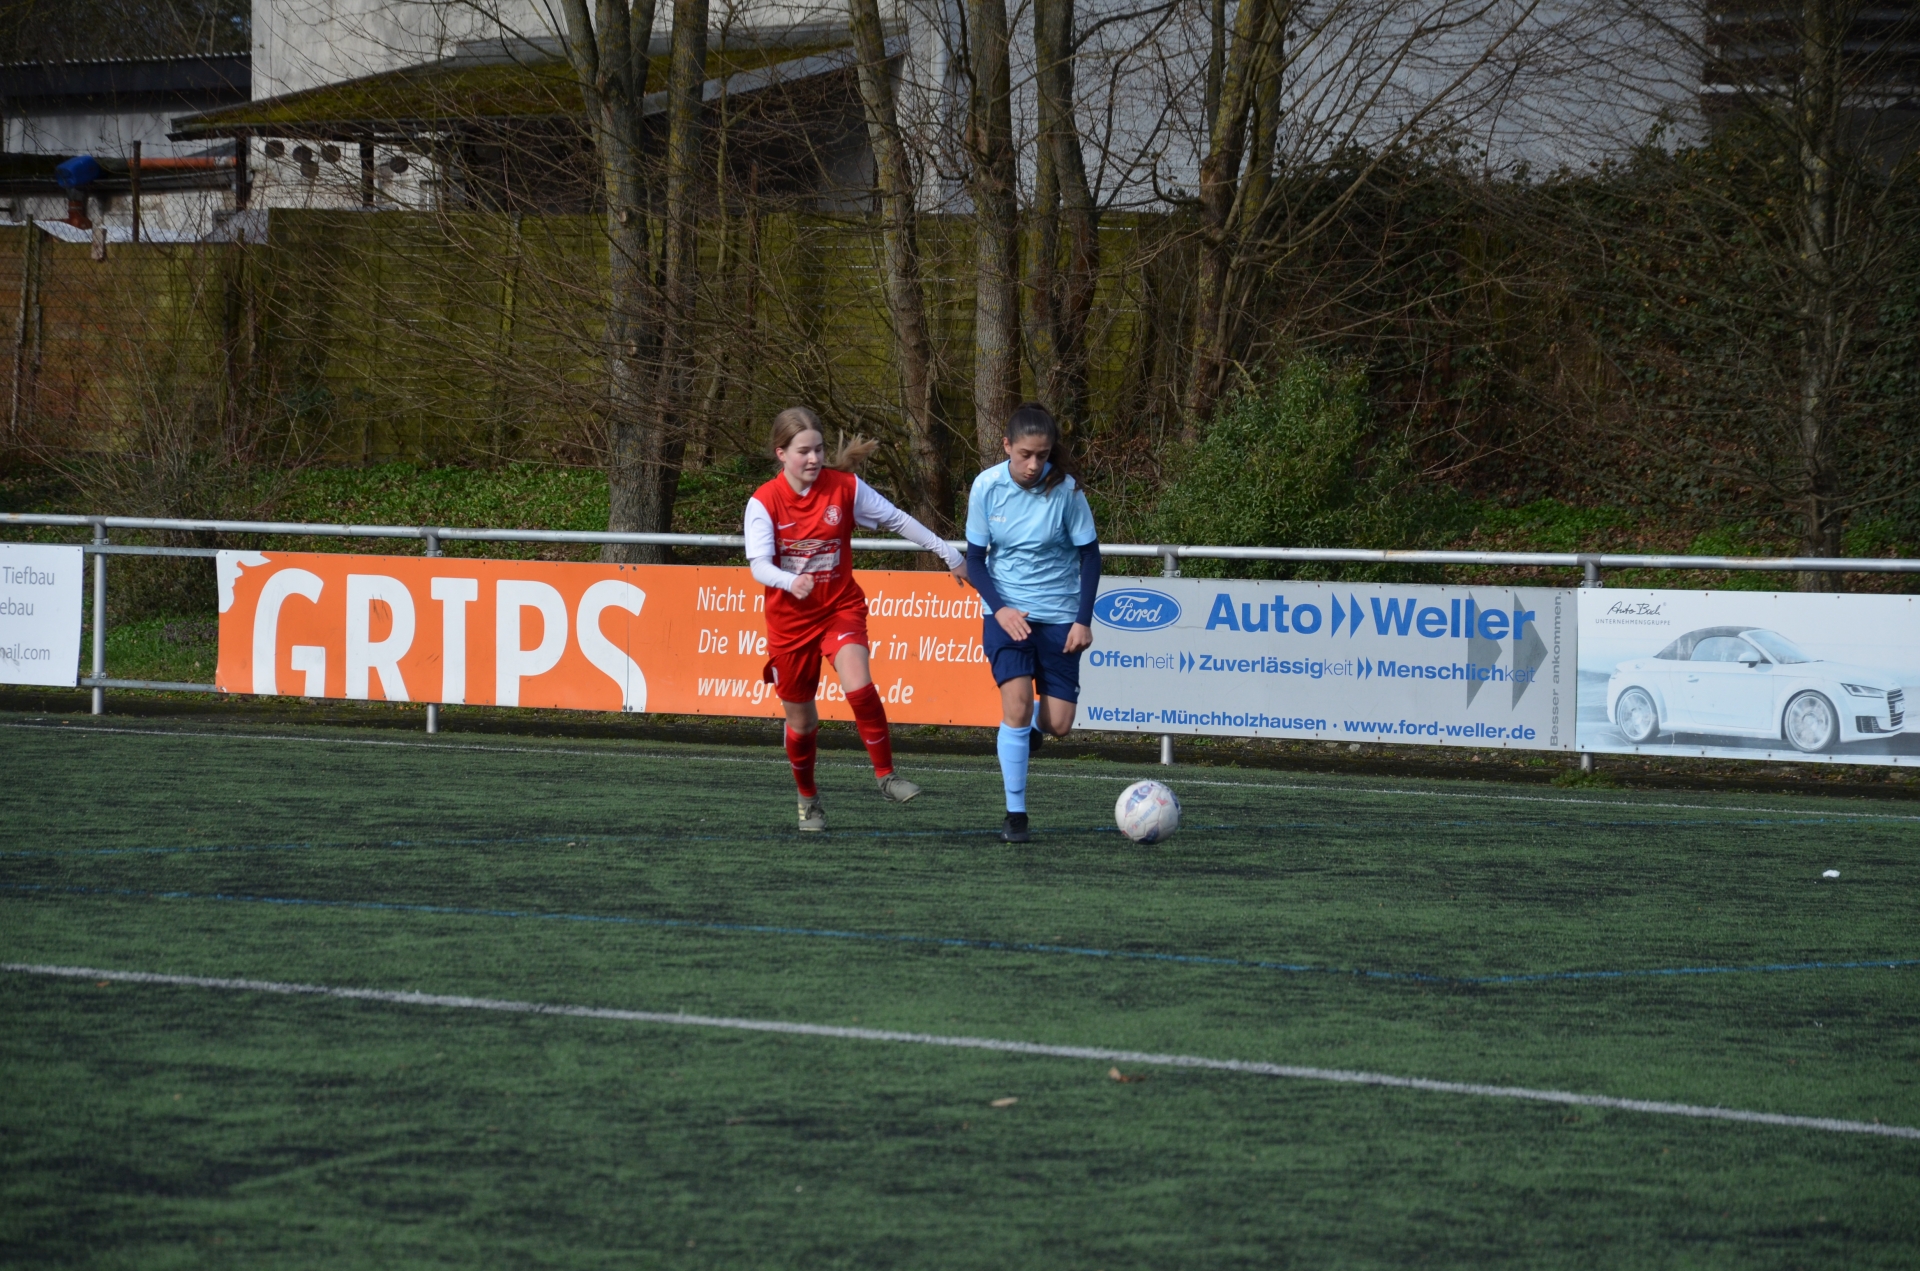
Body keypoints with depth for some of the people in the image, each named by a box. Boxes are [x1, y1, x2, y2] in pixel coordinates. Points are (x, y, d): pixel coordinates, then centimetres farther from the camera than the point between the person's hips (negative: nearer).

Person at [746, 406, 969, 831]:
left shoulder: (845, 488, -7)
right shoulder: (764, 502, -12)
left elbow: (898, 520, 3)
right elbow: (759, 566, -21)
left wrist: (949, 555, 5)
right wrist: (791, 581, -43)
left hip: (841, 609, 0)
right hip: (789, 619, 0)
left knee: (858, 687, -27)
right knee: (801, 721, 10)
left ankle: (885, 774, -11)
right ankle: (808, 798, 34)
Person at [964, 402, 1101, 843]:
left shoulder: (1065, 489, -13)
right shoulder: (987, 486, -10)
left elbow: (1089, 554, -2)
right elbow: (975, 558, -1)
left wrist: (1083, 620, -8)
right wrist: (1000, 608, -16)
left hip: (1058, 614, 0)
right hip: (1006, 612, 0)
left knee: (1058, 723, -4)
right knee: (1016, 700, -20)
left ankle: (1030, 725, 36)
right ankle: (1015, 815, -10)